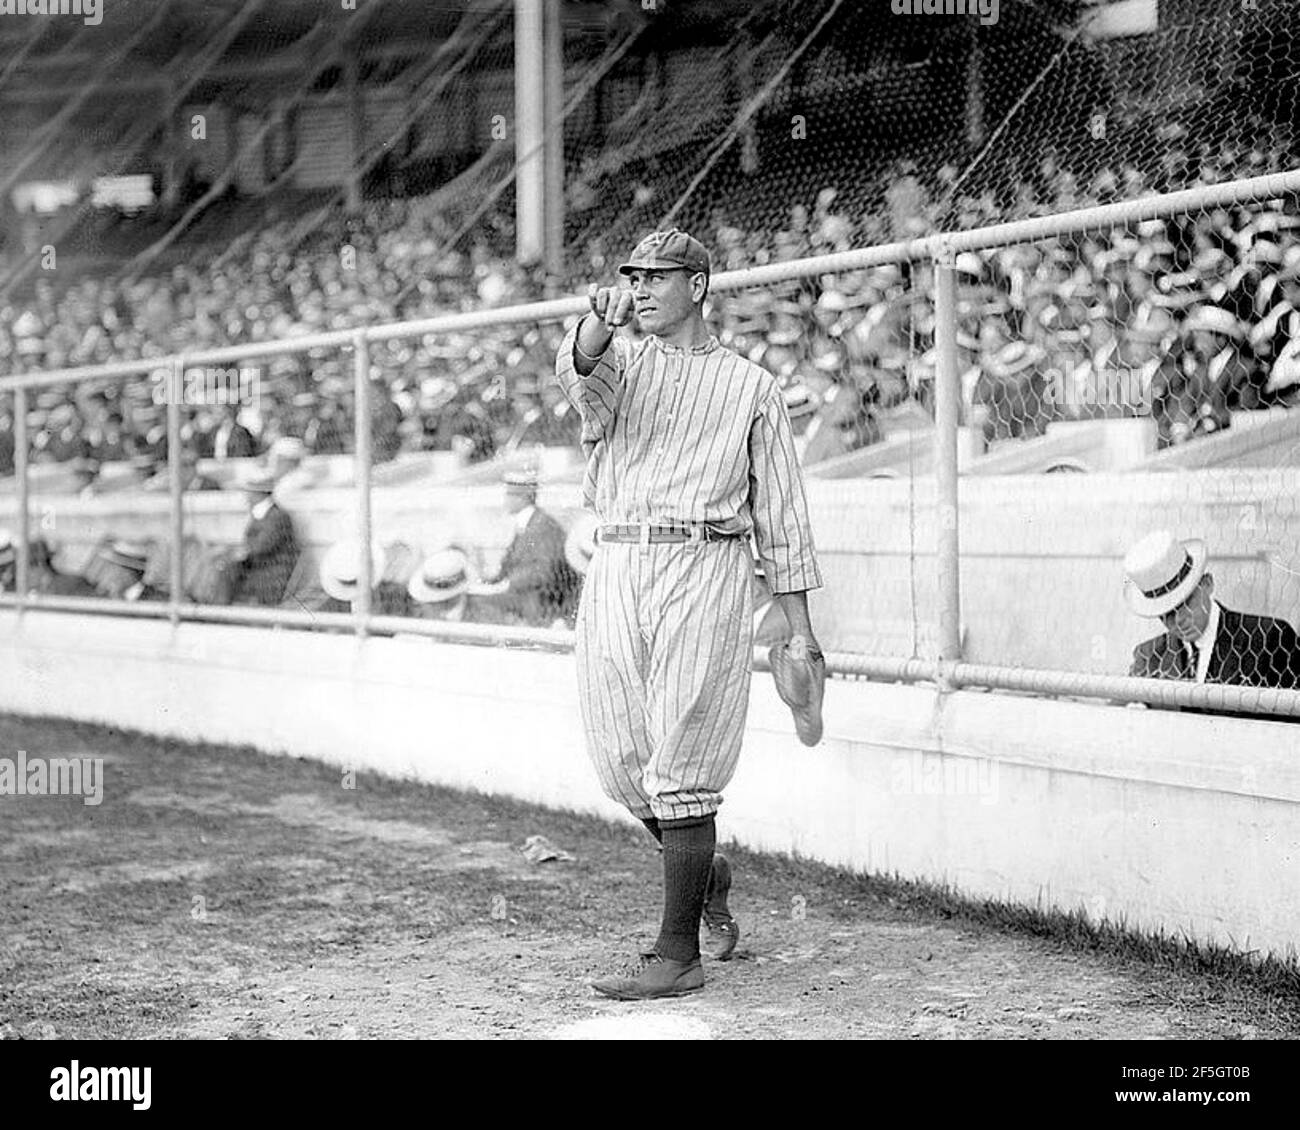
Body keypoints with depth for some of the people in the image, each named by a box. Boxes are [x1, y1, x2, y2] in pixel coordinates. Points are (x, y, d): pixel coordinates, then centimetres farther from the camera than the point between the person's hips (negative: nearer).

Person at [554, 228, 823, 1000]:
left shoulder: (753, 387, 10)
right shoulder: (621, 363, 16)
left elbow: (781, 512, 8)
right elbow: (580, 372, -11)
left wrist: (801, 628, 3)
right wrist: (600, 322, -35)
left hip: (704, 568, -4)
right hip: (616, 568, 4)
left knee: (680, 769, -8)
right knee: (622, 761, 6)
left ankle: (678, 957, -4)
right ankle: (706, 873, 33)